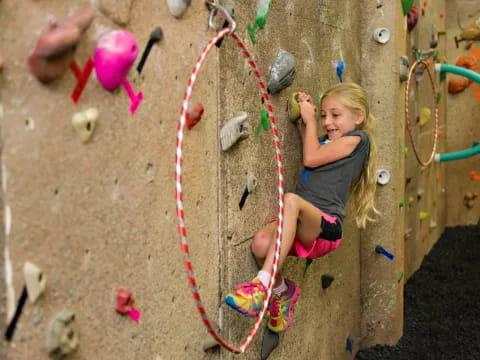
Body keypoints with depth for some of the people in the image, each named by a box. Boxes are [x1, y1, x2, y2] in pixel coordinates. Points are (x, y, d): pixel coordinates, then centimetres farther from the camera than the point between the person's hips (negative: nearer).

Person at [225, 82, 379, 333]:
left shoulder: (356, 138, 5)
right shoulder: (326, 142, 30)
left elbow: (311, 158, -2)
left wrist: (310, 120, 11)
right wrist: (305, 121, 24)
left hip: (325, 226, -7)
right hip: (300, 226, 7)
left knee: (292, 199, -39)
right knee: (261, 243, -27)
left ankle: (263, 283, -39)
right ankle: (281, 289, 5)